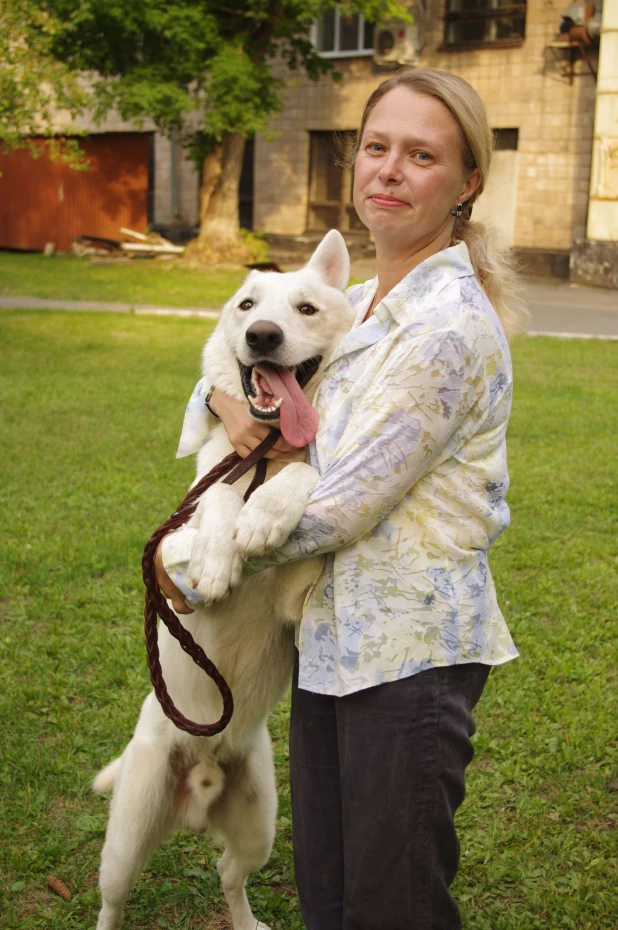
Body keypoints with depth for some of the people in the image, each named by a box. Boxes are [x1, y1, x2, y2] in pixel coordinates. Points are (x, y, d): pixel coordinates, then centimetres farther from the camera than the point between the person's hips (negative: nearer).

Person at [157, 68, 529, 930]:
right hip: (333, 633, 8)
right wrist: (231, 401, -4)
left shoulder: (450, 326, -19)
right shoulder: (359, 303, 9)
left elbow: (344, 506, -19)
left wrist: (196, 567, -8)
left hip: (411, 649, -8)